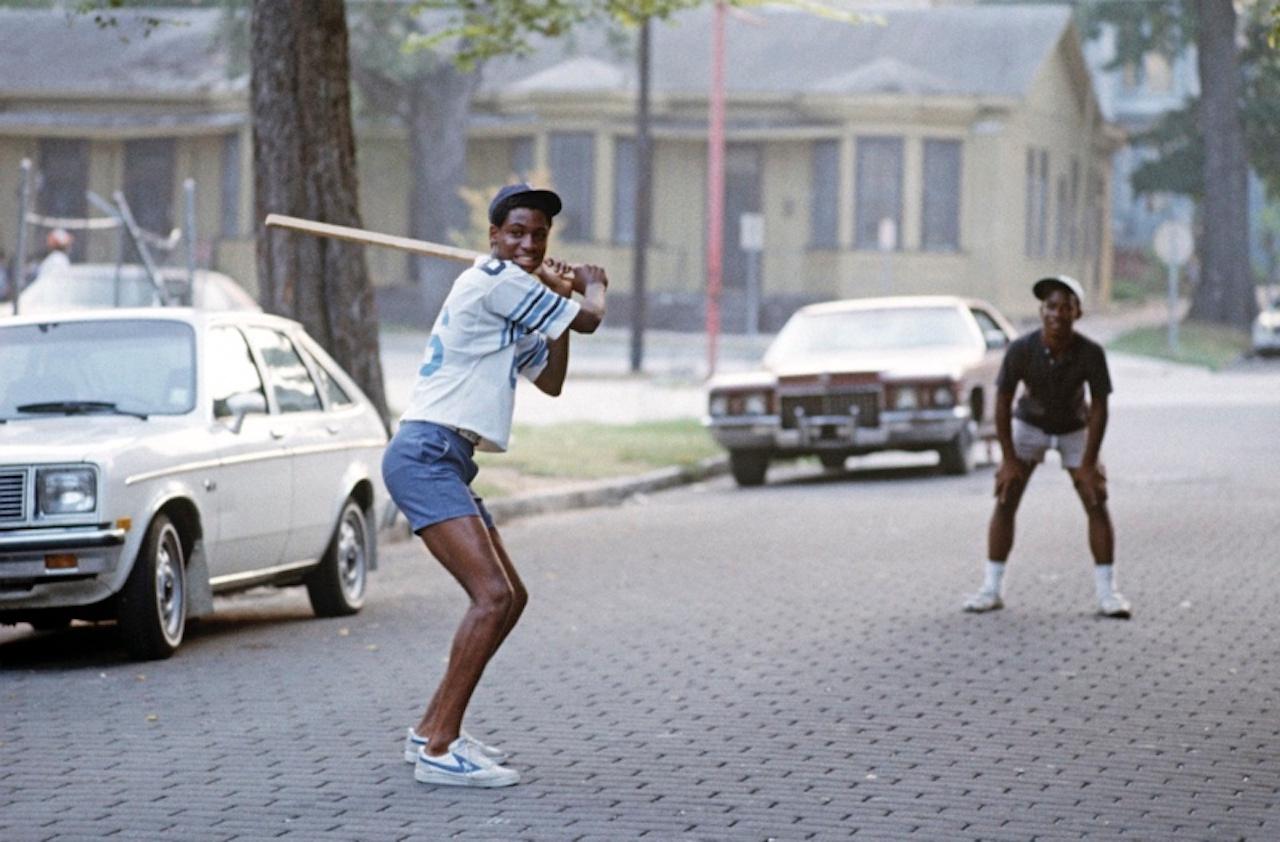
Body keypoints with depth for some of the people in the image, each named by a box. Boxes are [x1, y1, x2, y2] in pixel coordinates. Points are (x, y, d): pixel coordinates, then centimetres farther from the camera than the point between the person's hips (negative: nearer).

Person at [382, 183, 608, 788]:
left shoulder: (514, 306, 22)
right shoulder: (494, 279, -8)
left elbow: (550, 382, 31)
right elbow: (588, 321, -3)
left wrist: (560, 298, 21)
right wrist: (591, 287, 19)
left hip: (446, 462, 11)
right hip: (425, 456, -11)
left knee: (509, 597, 17)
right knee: (493, 595, -21)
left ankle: (432, 731, 21)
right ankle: (439, 750, -22)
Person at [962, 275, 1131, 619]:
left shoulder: (1091, 353, -30)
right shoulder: (1021, 350, -30)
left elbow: (1099, 408, -20)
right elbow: (1002, 403, -19)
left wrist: (1088, 463, -20)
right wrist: (1009, 459, -18)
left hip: (1075, 430, 0)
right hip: (1029, 426, 0)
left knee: (1097, 504, -8)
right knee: (1004, 502, -7)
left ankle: (1107, 591, -3)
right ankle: (992, 588, -1)